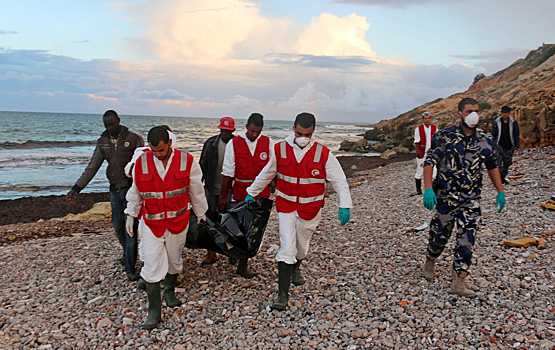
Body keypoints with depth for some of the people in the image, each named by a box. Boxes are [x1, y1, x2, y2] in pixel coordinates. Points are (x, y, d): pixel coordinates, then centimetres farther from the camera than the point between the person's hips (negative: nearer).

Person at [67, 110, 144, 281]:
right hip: (115, 190, 5)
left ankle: (130, 268, 4)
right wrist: (76, 188, 5)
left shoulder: (134, 139, -6)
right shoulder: (103, 142, 8)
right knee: (118, 226, 11)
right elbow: (92, 167, 10)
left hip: (131, 188, -5)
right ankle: (127, 252, 39)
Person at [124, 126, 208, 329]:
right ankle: (154, 311, 7)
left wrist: (200, 213, 12)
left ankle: (169, 292, 41)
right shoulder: (141, 162, -7)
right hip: (151, 221, 0)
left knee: (174, 260, 15)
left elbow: (196, 190, 4)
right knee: (152, 265, -4)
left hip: (178, 220, 1)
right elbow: (135, 192, 8)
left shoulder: (186, 161, -9)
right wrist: (130, 215, 13)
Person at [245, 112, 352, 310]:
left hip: (310, 210, 1)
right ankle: (283, 295, -1)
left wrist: (345, 206, -11)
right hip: (285, 207, -1)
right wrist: (251, 193, 16)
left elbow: (339, 180, -4)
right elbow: (266, 174, 10)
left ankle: (295, 269, 51)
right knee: (286, 248, -8)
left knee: (302, 245, 19)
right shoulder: (280, 150, -5)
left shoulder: (323, 154, -9)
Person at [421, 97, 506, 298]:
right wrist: (428, 189, -21)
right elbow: (429, 162, -10)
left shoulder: (485, 140, 4)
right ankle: (429, 263, 38)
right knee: (439, 234, 10)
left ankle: (458, 282, 7)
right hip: (446, 197, -2)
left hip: (471, 199, 3)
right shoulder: (444, 137, -8)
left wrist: (500, 192, 14)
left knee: (466, 240, -2)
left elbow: (492, 167, 16)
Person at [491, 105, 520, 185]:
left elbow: (517, 134, 6)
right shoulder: (496, 122, -1)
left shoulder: (513, 122, 0)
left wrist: (516, 145, 2)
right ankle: (500, 178, -15)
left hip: (509, 147, 2)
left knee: (507, 163, 8)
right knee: (499, 161, -15)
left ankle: (503, 177, 22)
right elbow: (493, 134, 7)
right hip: (500, 146, -2)